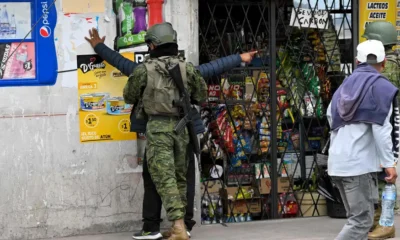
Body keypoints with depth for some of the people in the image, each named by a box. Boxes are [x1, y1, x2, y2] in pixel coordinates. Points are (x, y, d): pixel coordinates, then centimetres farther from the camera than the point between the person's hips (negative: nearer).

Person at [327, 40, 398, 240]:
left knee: (356, 218, 14)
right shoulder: (380, 86, -3)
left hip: (337, 163, 7)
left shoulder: (345, 86, 17)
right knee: (361, 221, -5)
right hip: (360, 163, -7)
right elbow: (381, 127, -12)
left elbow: (332, 122, 15)